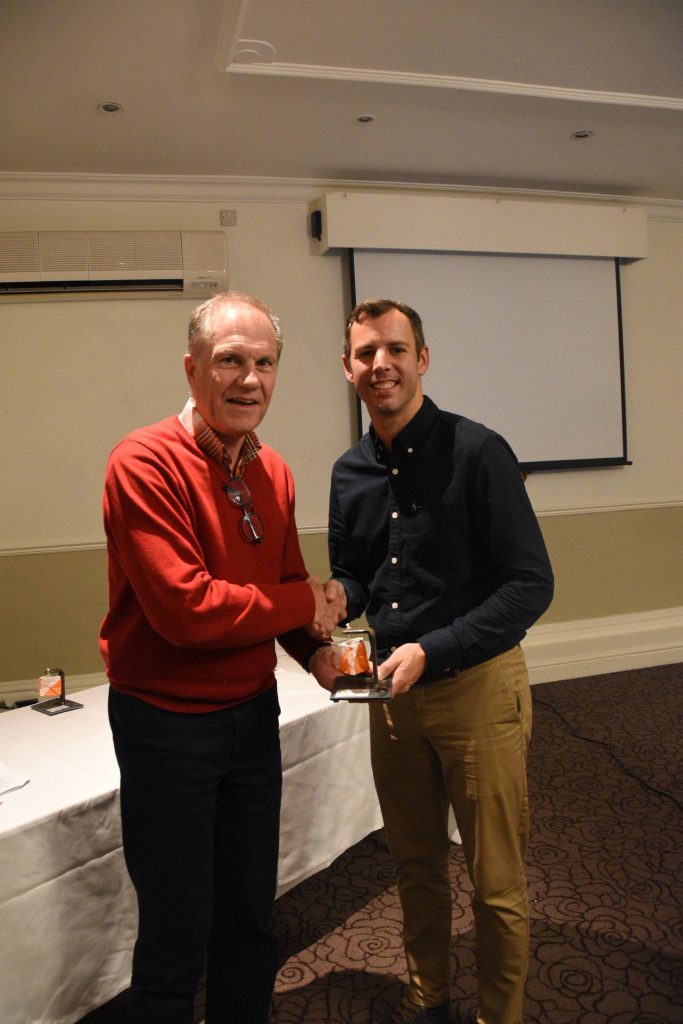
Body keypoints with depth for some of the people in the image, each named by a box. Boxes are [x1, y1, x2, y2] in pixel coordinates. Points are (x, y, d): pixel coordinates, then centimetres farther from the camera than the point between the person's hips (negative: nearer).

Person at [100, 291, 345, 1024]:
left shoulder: (272, 472, 2)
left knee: (251, 917, 23)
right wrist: (303, 605, -16)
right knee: (177, 932, 12)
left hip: (252, 712, 7)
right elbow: (184, 608, -28)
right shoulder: (146, 462, -20)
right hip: (166, 723, -6)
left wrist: (320, 652, -7)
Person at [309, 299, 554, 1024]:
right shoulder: (349, 472, 5)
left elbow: (530, 585, -16)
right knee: (415, 864, 22)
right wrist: (335, 601, -8)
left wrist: (431, 651, -23)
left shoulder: (477, 452, -14)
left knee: (495, 881, 11)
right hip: (391, 692, 6)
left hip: (477, 687, -5)